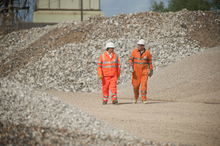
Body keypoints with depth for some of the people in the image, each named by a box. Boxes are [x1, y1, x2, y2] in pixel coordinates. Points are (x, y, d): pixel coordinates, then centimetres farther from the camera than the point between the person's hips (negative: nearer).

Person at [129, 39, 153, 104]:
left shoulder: (147, 52, -2)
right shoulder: (134, 51, -3)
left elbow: (150, 62, 6)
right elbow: (131, 60, -7)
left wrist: (151, 71, 6)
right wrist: (130, 67, -22)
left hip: (144, 71, -1)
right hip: (136, 71, 1)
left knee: (144, 85, -12)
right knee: (136, 85, 6)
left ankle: (144, 99, -11)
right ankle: (136, 97, 29)